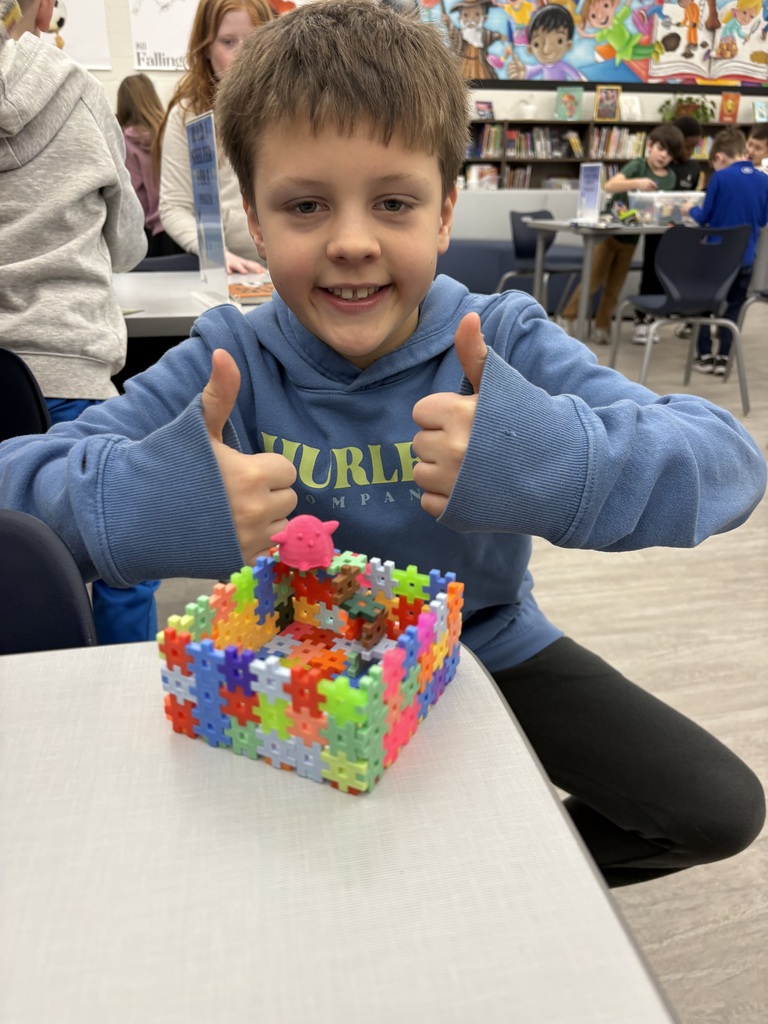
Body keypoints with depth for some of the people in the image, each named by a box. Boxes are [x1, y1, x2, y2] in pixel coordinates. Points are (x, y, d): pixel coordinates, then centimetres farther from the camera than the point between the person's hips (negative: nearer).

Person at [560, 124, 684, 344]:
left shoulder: (670, 177, 3)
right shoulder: (637, 165, -13)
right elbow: (609, 186, -28)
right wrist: (636, 183, -42)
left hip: (632, 236, 5)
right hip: (609, 229, -5)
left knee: (615, 284, 10)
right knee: (593, 279, -1)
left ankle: (601, 327, 18)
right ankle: (568, 318, 12)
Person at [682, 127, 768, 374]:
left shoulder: (720, 177, -11)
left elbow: (705, 217, -7)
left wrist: (691, 210, 13)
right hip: (745, 258, 3)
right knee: (733, 308, 14)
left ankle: (705, 356, 14)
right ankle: (722, 359, 12)